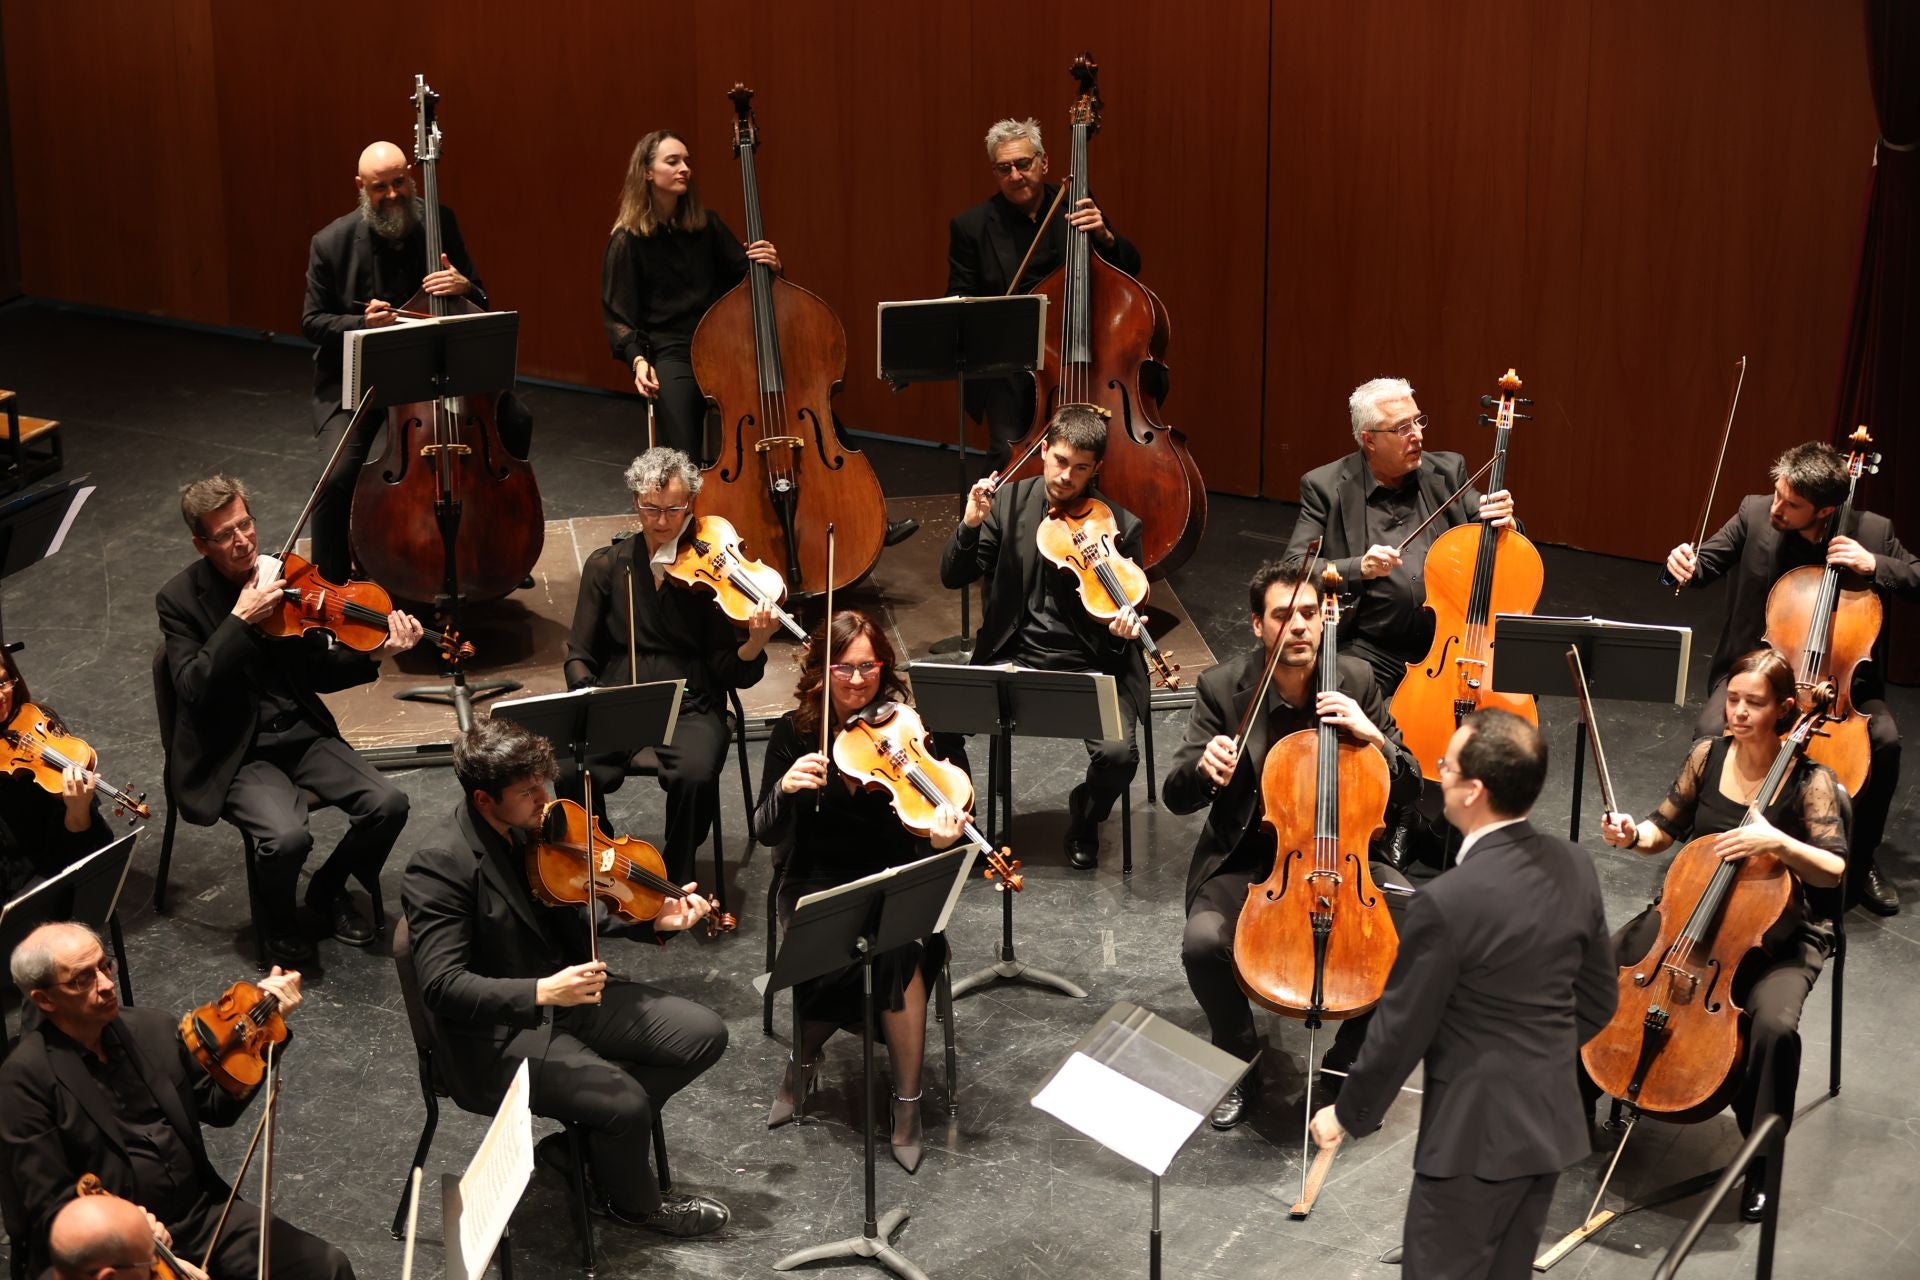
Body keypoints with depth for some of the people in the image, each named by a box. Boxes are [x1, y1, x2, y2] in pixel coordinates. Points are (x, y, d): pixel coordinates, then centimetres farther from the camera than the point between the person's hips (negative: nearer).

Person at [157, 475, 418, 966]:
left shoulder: (284, 575, 3)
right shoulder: (179, 599, -8)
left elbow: (316, 673, 8)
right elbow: (192, 688, -20)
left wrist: (373, 656, -10)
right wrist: (241, 620, -26)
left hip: (302, 733, 4)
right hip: (235, 753, -4)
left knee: (388, 804, -16)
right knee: (288, 837, -30)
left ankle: (328, 890, 12)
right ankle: (278, 920, 4)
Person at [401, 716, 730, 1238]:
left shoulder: (534, 828, 0)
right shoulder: (440, 868, -23)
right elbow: (441, 986, -29)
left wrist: (654, 920, -3)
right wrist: (541, 992, -39)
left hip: (565, 995, 8)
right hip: (497, 1034, -8)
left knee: (704, 1034, -1)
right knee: (627, 1102, -24)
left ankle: (588, 1135, 10)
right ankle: (635, 1203, 9)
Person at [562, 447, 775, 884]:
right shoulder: (606, 565, 5)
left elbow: (728, 672, -3)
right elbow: (579, 656, 7)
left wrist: (755, 645, -26)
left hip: (690, 705, -1)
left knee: (694, 775, -33)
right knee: (574, 773, -28)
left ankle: (677, 881, -8)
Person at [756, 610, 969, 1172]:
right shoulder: (795, 733, -5)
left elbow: (914, 838, -9)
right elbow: (768, 833, -8)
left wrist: (940, 839, -33)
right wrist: (784, 789, -29)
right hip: (817, 881, 0)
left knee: (900, 950, -32)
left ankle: (907, 1101, -11)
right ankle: (805, 1060, -1)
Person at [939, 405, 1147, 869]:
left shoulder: (1120, 526, -3)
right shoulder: (1009, 501, 2)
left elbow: (1125, 608, 2)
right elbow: (953, 578, 2)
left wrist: (1123, 628, -23)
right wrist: (970, 524, -17)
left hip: (1089, 666, -1)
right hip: (1014, 657, 2)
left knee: (1118, 752, -27)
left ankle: (1085, 818, 10)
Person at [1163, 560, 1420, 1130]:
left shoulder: (1356, 681, -4)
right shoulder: (1223, 687, -9)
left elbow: (1409, 787, -1)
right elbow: (1176, 796, -11)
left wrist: (1373, 736, -21)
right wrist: (1204, 766, -34)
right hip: (1248, 863, -2)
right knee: (1202, 942, -30)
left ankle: (1348, 1061, 2)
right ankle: (1240, 1060, 1)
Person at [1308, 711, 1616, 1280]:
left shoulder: (1448, 902, -24)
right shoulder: (1575, 866, -2)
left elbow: (1401, 1031, -14)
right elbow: (1599, 1001, 9)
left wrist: (1347, 1115, 1)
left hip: (1476, 1132, -7)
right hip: (1552, 1121, 7)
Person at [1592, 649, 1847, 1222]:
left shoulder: (1809, 781, -13)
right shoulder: (1707, 756, -1)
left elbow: (1834, 869, -18)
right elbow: (1666, 829, 10)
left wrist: (1777, 842, -34)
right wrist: (1634, 834, -12)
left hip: (1777, 936, -4)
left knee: (1775, 1027, -32)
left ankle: (1761, 1166, -14)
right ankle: (1576, 1094, 9)